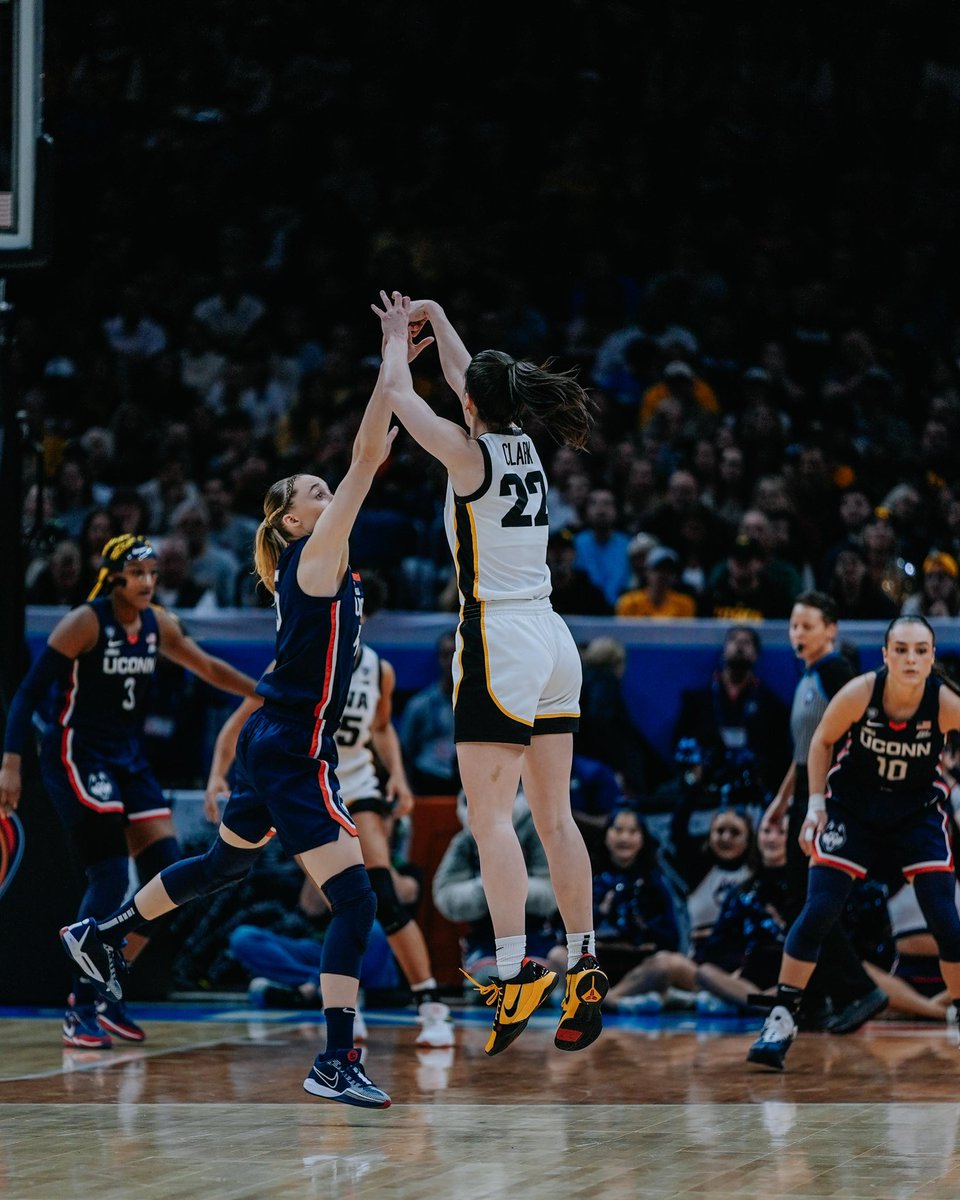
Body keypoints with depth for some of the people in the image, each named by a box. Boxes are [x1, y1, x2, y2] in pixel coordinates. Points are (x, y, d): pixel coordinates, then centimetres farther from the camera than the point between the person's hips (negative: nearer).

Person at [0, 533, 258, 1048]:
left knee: (166, 873, 0)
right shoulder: (84, 623, -14)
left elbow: (208, 668, 20)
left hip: (128, 760, 8)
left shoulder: (157, 625, 5)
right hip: (77, 756, -8)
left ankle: (105, 995, 12)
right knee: (111, 878, -16)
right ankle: (80, 1008, -6)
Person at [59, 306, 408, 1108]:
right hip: (293, 753, -10)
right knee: (355, 900, -13)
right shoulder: (315, 555, -12)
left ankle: (101, 936, 44)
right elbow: (364, 461, -19)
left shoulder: (319, 562, 11)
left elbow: (372, 460, 16)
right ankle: (336, 1064, -15)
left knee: (224, 864, 29)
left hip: (276, 743, 10)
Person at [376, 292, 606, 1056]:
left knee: (491, 814, -9)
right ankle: (585, 969, 6)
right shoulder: (524, 446, 10)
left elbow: (399, 394, 3)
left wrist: (398, 337, 20)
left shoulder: (470, 452, -9)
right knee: (554, 816, 8)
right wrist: (436, 319, 35)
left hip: (499, 640, -7)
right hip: (553, 640, 7)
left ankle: (516, 968, -18)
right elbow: (471, 378, 28)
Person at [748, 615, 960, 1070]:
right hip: (851, 811, 0)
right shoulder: (858, 694, -23)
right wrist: (816, 803, -9)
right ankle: (781, 1020, 1)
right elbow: (822, 741, -4)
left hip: (919, 815, 0)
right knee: (818, 912, -8)